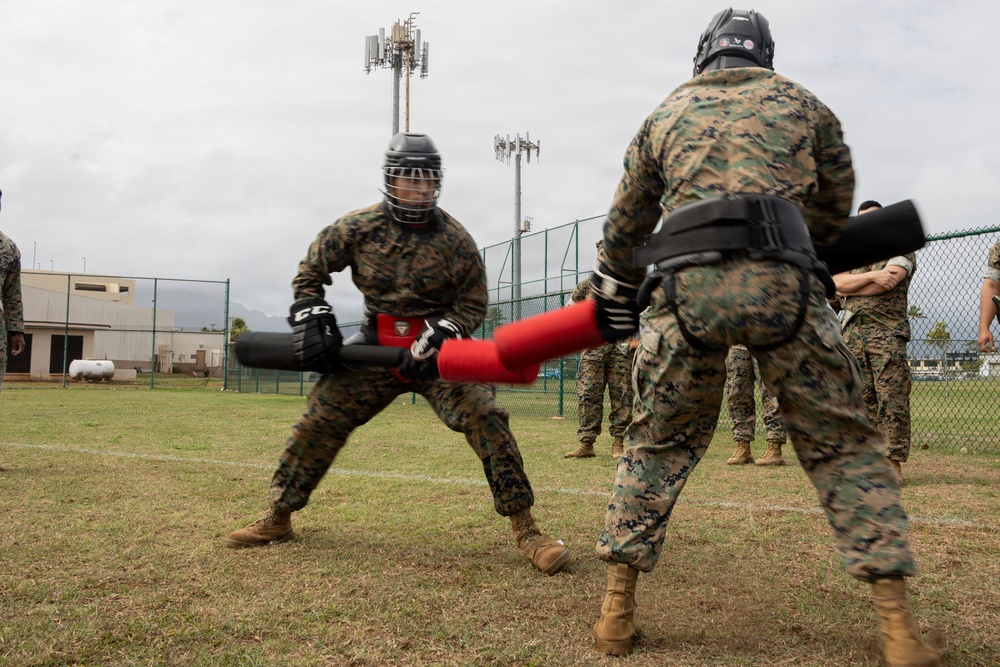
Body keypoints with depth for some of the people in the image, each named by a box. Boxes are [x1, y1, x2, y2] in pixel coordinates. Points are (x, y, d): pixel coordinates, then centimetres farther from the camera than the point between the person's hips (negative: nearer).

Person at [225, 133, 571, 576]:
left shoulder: (454, 238, -9)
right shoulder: (359, 228, -5)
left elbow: (473, 304, -3)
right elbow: (311, 271, 9)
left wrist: (435, 339, -19)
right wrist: (311, 322, -3)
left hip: (439, 345, -2)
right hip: (376, 344, 2)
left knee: (485, 417, -20)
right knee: (319, 421, -2)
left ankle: (525, 529, -11)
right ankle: (278, 519, 17)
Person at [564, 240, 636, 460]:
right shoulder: (587, 284, 10)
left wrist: (639, 338, -1)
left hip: (622, 348, -1)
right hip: (593, 348, 1)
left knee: (622, 396, 0)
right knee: (587, 395, -3)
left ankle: (618, 443, 9)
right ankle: (586, 444, 1)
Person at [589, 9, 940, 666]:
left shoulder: (666, 114, 25)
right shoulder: (805, 105, 22)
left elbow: (625, 224, 29)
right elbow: (835, 212, 27)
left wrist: (615, 298, 42)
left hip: (687, 286, 1)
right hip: (782, 281, -1)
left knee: (658, 445, 15)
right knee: (844, 444, 10)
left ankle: (617, 610, 15)